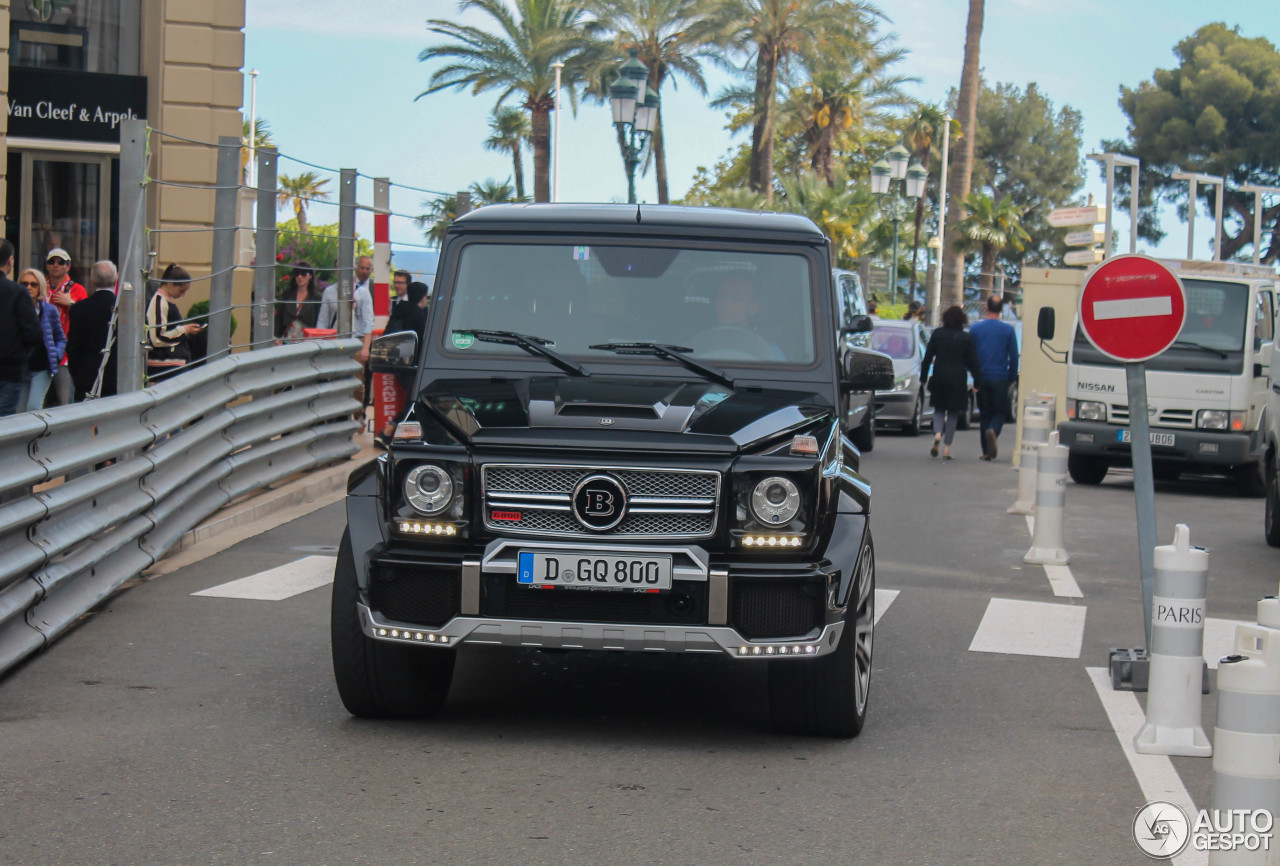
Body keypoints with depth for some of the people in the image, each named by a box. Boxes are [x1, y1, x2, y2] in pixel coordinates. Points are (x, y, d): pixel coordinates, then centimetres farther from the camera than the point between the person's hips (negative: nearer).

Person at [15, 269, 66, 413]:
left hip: (42, 370, -2)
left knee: (33, 407, -16)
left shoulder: (49, 310, 3)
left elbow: (61, 339, 12)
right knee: (21, 411, 7)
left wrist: (56, 355, -8)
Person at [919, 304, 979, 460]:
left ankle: (937, 433, -14)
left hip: (939, 378, 1)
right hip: (957, 380, -1)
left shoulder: (937, 334, 0)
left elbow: (928, 357, 2)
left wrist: (923, 377, 8)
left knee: (939, 408, 15)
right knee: (953, 412, 7)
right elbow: (972, 361, -2)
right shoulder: (966, 338, -4)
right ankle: (946, 448, 3)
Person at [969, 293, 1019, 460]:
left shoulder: (975, 328, 0)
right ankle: (992, 431, -25)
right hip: (1000, 378, -2)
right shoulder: (1008, 330, -3)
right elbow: (1014, 357, -1)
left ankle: (986, 451, 6)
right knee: (1000, 412, 8)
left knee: (985, 414, 10)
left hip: (982, 378, 2)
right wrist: (1012, 378, 10)